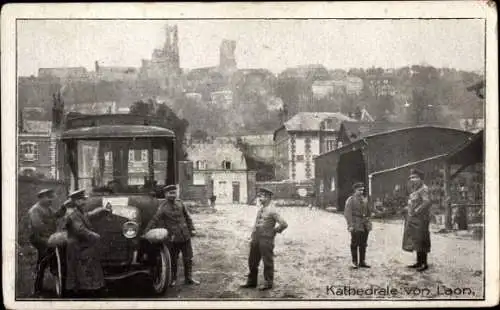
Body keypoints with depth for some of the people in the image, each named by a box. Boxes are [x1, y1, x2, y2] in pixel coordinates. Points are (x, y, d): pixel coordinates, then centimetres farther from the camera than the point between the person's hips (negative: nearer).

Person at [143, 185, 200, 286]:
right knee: (173, 260, 7)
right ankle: (173, 279, 23)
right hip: (173, 238, -4)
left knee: (188, 258, 10)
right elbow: (154, 220, -15)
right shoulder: (163, 207, -9)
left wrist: (192, 229, 11)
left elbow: (187, 217, 14)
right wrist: (145, 233, -22)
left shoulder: (179, 202, 5)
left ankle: (188, 278, 23)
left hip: (185, 236, 4)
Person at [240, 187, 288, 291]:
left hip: (266, 239, -8)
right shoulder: (261, 209, 11)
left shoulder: (272, 210, -15)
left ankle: (268, 283, 16)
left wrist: (274, 231, -6)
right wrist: (253, 233, 16)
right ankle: (251, 282, 27)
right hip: (256, 238, 9)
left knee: (268, 262, 4)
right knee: (252, 261, 14)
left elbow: (284, 224, -19)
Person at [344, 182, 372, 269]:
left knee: (363, 244, 10)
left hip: (365, 225, 6)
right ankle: (354, 262, 5)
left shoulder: (364, 200, 15)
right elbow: (347, 213, -10)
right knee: (355, 244, -1)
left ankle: (362, 261, 17)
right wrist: (350, 225, -17)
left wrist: (368, 222, 13)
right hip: (356, 226, -6)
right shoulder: (350, 200, -5)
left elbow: (368, 212, 21)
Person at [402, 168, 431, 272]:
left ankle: (424, 264, -1)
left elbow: (427, 202, -27)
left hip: (420, 219, -10)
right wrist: (408, 207, 14)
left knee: (420, 241, -6)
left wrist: (416, 210, -24)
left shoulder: (423, 189, -14)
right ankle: (419, 262, 22)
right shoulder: (414, 189, 17)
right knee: (415, 240, 14)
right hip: (413, 219, 10)